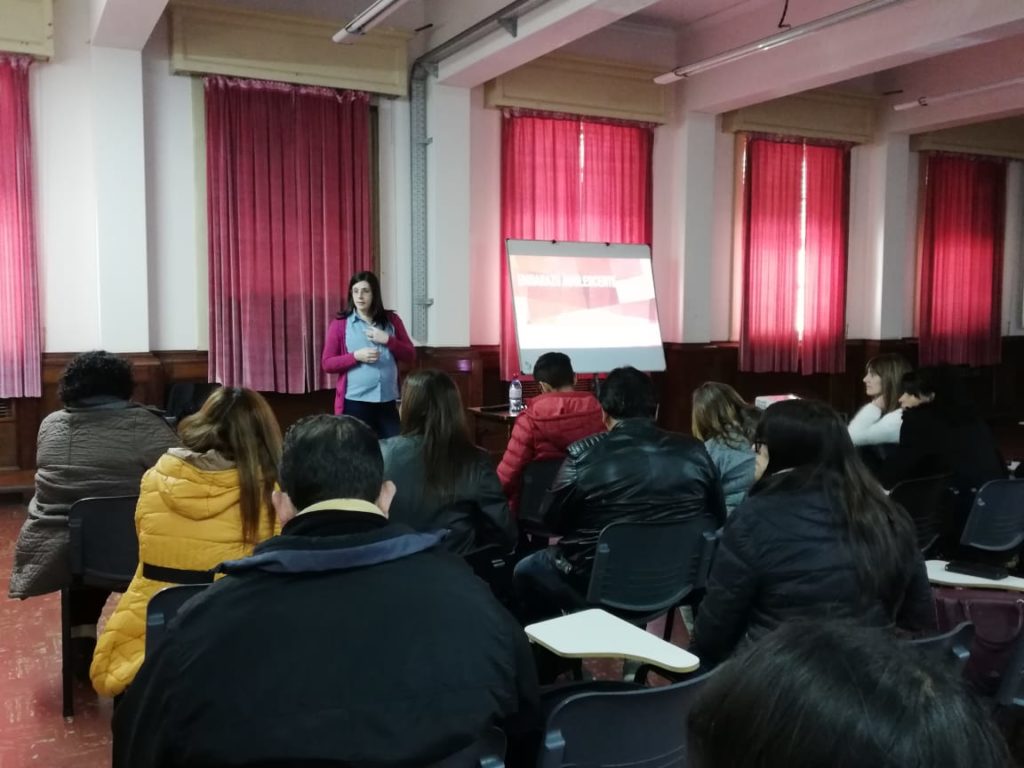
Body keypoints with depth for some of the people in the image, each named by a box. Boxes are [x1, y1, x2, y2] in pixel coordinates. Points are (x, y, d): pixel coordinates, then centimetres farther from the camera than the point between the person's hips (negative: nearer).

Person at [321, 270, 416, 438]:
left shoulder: (391, 320, 8)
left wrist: (388, 340, -8)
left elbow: (410, 355, 7)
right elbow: (326, 363, -1)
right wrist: (356, 356, -15)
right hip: (355, 402, -2)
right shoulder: (340, 324, 1)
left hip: (388, 401, 2)